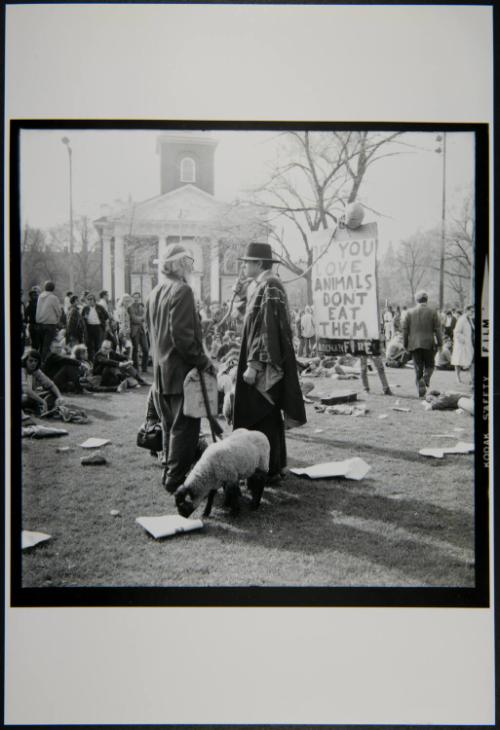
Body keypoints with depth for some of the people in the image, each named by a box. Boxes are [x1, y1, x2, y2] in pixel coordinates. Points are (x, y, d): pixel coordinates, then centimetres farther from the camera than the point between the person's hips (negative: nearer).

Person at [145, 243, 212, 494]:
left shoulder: (155, 292, 13)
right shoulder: (182, 290, -15)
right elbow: (182, 334, -22)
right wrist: (201, 360, -16)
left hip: (160, 371, 9)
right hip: (181, 370, -9)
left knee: (169, 425, 18)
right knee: (185, 427, -2)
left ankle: (169, 472, 27)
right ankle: (176, 480, 2)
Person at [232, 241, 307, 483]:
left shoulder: (269, 287, -16)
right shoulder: (258, 286, 14)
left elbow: (267, 330, -22)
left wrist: (254, 365, -24)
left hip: (264, 366, -10)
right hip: (265, 364, 10)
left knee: (262, 419, -2)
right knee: (268, 418, 16)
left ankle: (268, 471, 7)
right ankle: (274, 468, 26)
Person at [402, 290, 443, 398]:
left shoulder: (410, 312, 4)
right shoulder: (432, 312, -1)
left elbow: (405, 329, 4)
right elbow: (437, 329, -4)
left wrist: (405, 344, 10)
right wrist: (440, 343, 1)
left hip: (414, 344, 1)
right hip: (428, 343, -1)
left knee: (418, 369, 6)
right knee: (429, 365, 15)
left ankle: (421, 391, -1)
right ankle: (426, 378, -14)